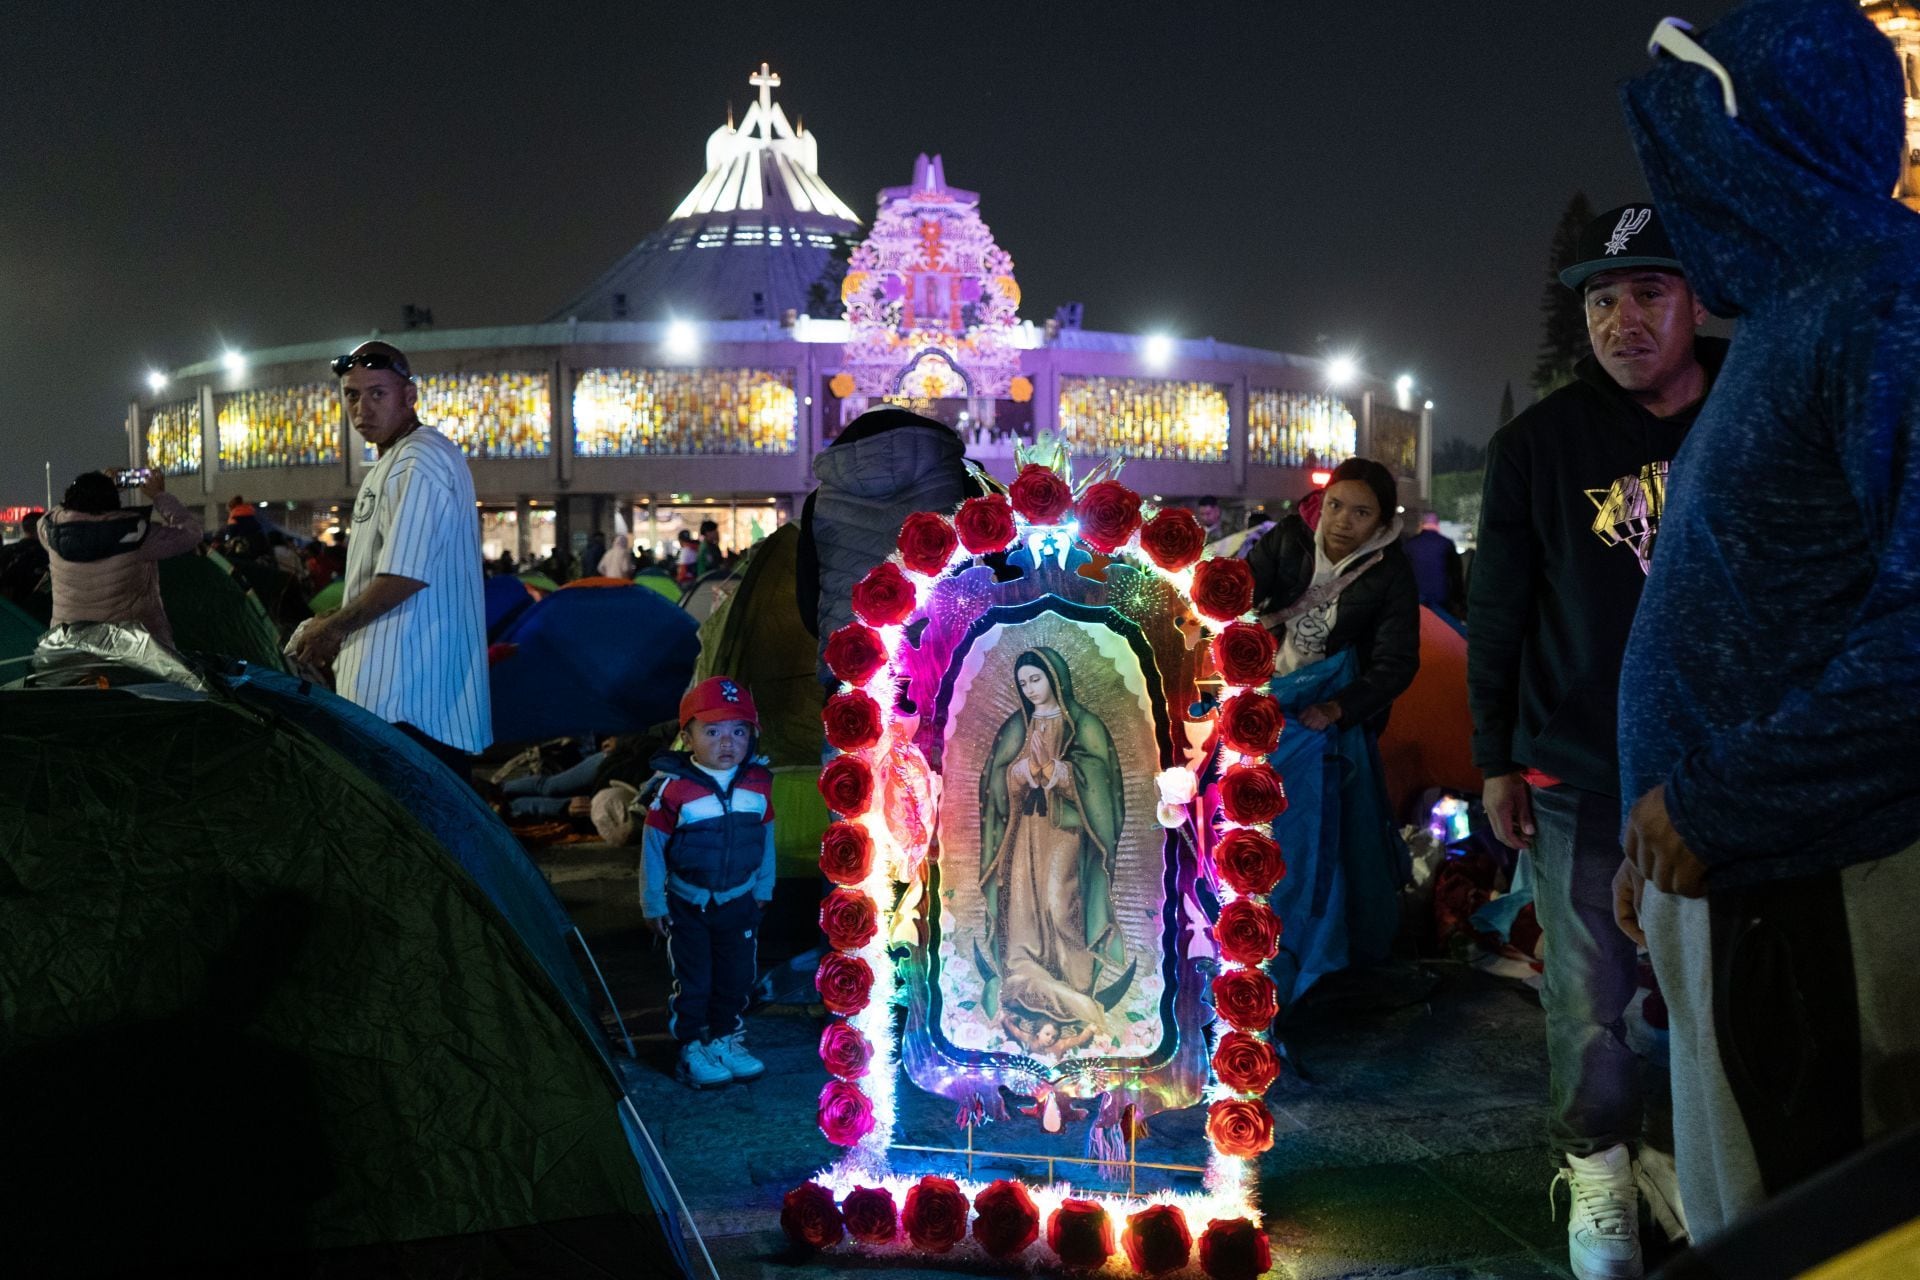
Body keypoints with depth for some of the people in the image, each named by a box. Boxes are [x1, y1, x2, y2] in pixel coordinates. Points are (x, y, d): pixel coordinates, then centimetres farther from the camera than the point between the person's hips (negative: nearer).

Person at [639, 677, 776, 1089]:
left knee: (737, 977, 13)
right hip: (687, 905, -4)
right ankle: (692, 1050, 19)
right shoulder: (673, 789, -18)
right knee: (692, 981, 5)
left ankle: (726, 1040, 30)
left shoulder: (758, 784, -6)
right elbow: (653, 848, -9)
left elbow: (766, 839, 7)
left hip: (739, 902, 4)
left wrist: (763, 889, 13)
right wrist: (653, 904, -5)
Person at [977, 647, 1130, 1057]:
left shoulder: (1083, 725, 0)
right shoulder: (1016, 727, 12)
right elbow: (999, 780, 6)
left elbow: (1095, 780, -8)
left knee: (1059, 905, -14)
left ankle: (1071, 991, -8)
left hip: (1064, 828, -4)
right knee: (1022, 903, -4)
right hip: (1025, 829, 4)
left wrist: (1055, 771, -18)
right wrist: (1024, 771, -14)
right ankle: (1027, 992, -1)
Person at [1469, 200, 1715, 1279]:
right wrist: (1496, 761, 2)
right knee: (1594, 999, 3)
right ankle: (1598, 1171, 23)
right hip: (1583, 779, -1)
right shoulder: (1539, 445, -1)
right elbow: (1497, 611, 2)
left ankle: (1676, 1151, 29)